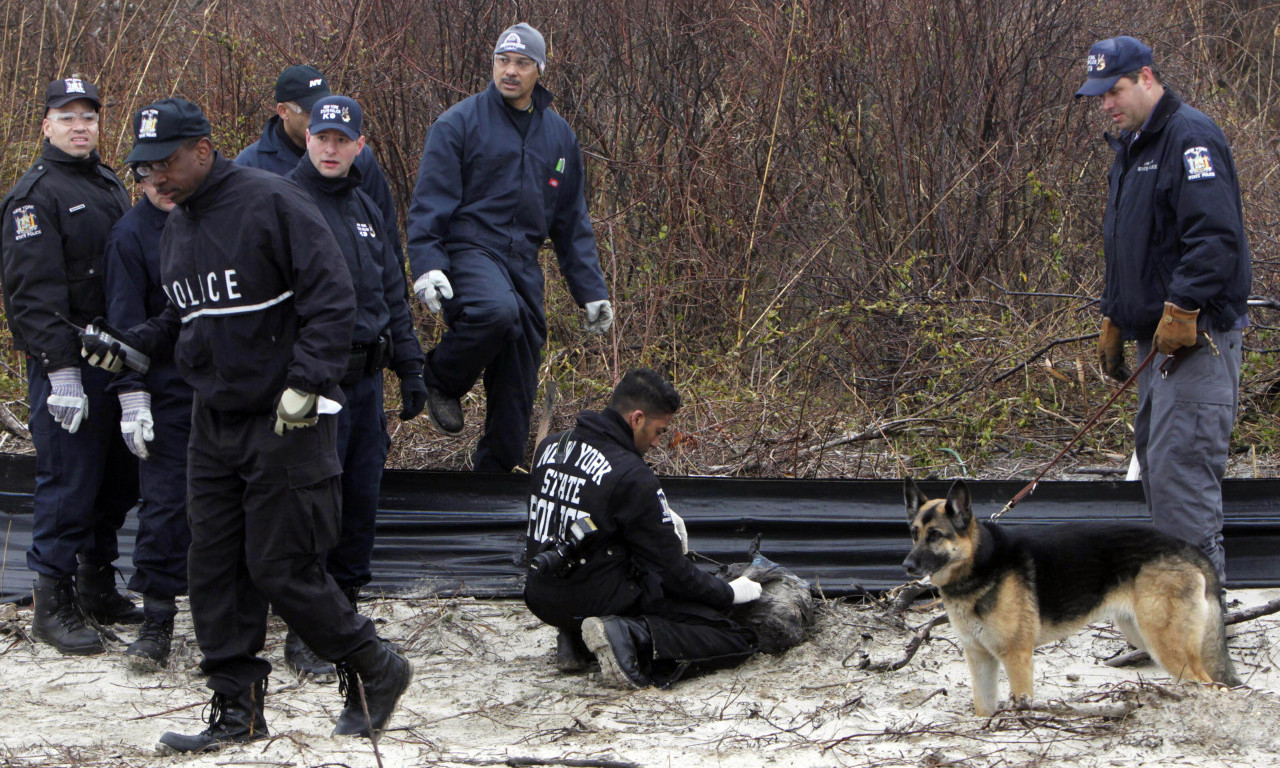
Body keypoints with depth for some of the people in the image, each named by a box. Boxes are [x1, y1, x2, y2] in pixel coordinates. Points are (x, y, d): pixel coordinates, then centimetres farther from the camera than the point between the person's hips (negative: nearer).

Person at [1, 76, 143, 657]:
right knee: (69, 482, -7)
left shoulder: (110, 187, 17)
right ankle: (54, 604, 1)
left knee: (119, 479, 13)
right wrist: (62, 374, -21)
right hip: (67, 365, -8)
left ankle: (98, 586, 26)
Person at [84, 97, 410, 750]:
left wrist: (306, 383, -23)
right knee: (214, 568, 6)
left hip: (289, 421, -8)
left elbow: (331, 299, -16)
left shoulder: (273, 203, -13)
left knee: (281, 569, -6)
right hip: (214, 422, 8)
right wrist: (125, 348, 5)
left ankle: (373, 671, 14)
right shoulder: (176, 228, 13)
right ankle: (237, 708, 16)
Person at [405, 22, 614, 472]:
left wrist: (591, 291, 16)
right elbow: (430, 203, -6)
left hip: (524, 264, 5)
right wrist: (427, 264, -20)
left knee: (517, 392, 1)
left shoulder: (558, 135, 16)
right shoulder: (460, 123, -1)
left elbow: (572, 223, 21)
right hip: (469, 250, -5)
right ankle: (440, 380, -11)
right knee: (497, 310, -37)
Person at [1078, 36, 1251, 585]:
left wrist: (1181, 310, -26)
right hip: (1159, 336, 10)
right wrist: (1112, 321, 25)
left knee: (1179, 462, -14)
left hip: (1198, 337, -10)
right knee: (1154, 454, 11)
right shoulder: (1130, 149, 20)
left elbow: (1214, 236, -22)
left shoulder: (1190, 138, -12)